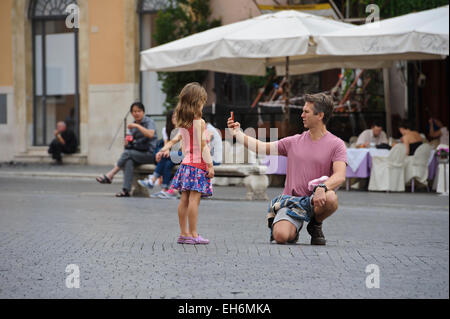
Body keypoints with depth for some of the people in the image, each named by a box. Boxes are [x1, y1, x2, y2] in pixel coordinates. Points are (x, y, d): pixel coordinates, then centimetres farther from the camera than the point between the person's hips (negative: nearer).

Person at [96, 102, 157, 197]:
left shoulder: (149, 121, -4)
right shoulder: (133, 125, 17)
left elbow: (150, 134, -23)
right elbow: (130, 140, 17)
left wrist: (138, 126, -24)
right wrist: (127, 141, -5)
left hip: (150, 154, -5)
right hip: (137, 153, 5)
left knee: (127, 153, -27)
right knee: (129, 161, -29)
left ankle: (109, 176, -21)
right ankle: (126, 190, -39)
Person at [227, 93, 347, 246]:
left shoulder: (336, 144, -1)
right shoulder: (294, 142, 12)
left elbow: (340, 176, -15)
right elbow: (261, 147, 19)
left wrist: (323, 188, -34)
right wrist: (238, 133, 13)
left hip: (314, 201, -2)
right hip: (290, 200, 2)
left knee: (330, 198, -38)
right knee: (281, 236, -27)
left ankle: (316, 225, -2)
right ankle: (294, 228, 14)